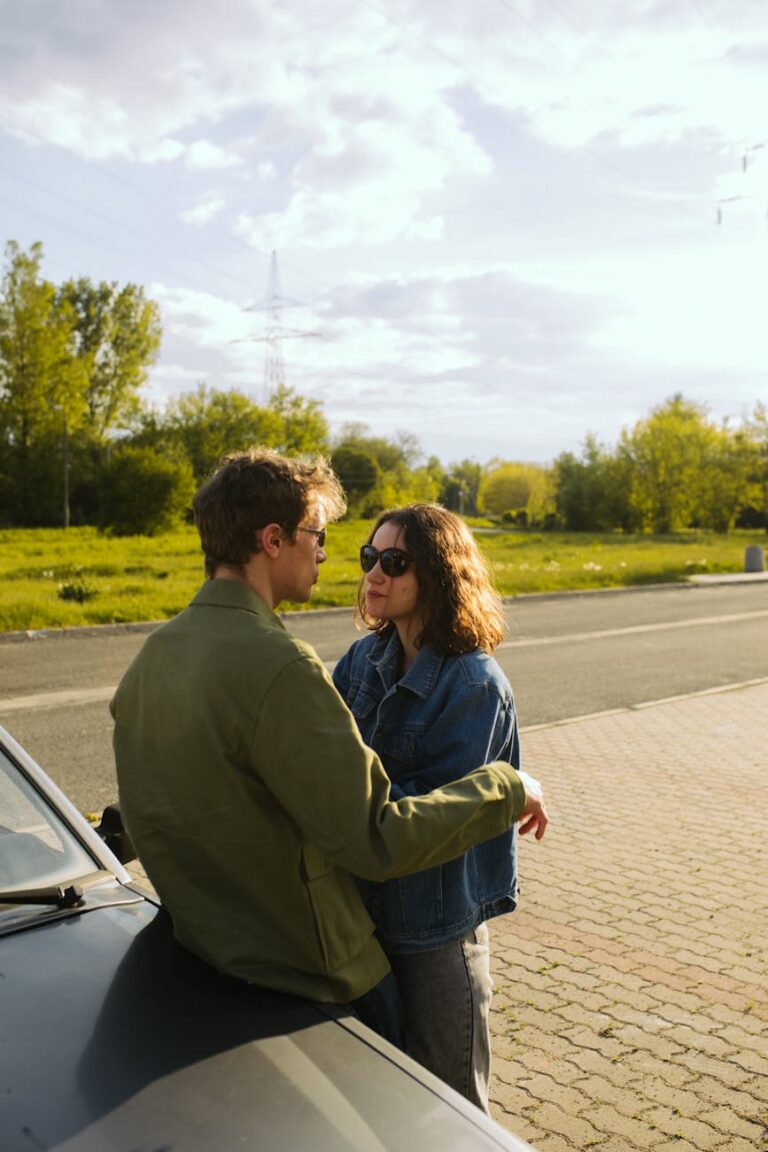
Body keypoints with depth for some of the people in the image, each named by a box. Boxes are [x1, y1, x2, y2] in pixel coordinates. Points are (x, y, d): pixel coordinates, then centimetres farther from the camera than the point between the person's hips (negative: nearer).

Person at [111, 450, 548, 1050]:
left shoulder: (154, 653, -1)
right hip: (310, 975, -8)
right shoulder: (276, 664, -29)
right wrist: (506, 789, -16)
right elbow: (378, 840, -29)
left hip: (200, 955, 8)